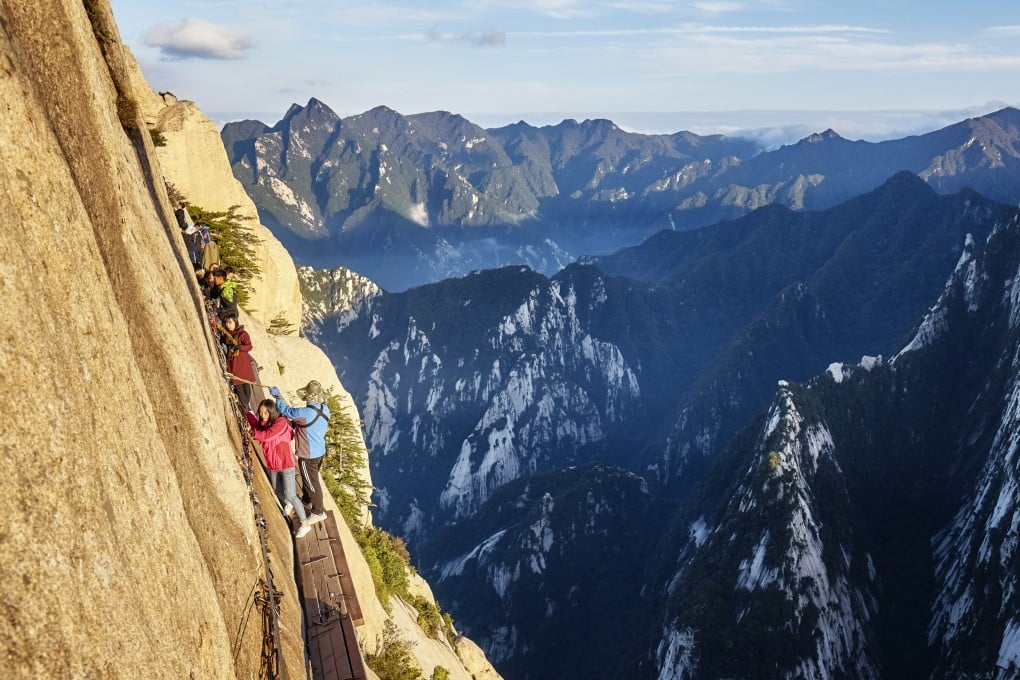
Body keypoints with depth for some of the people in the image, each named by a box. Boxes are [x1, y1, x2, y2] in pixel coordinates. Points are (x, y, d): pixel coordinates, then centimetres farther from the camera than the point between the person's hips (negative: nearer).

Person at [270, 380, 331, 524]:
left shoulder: (306, 413, -32)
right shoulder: (325, 409, -8)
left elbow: (286, 410, -18)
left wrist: (277, 395, -3)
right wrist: (296, 424, 8)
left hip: (308, 456, -8)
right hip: (320, 451, 8)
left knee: (312, 483, 11)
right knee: (308, 478, 30)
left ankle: (318, 512, 26)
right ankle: (307, 499, 51)